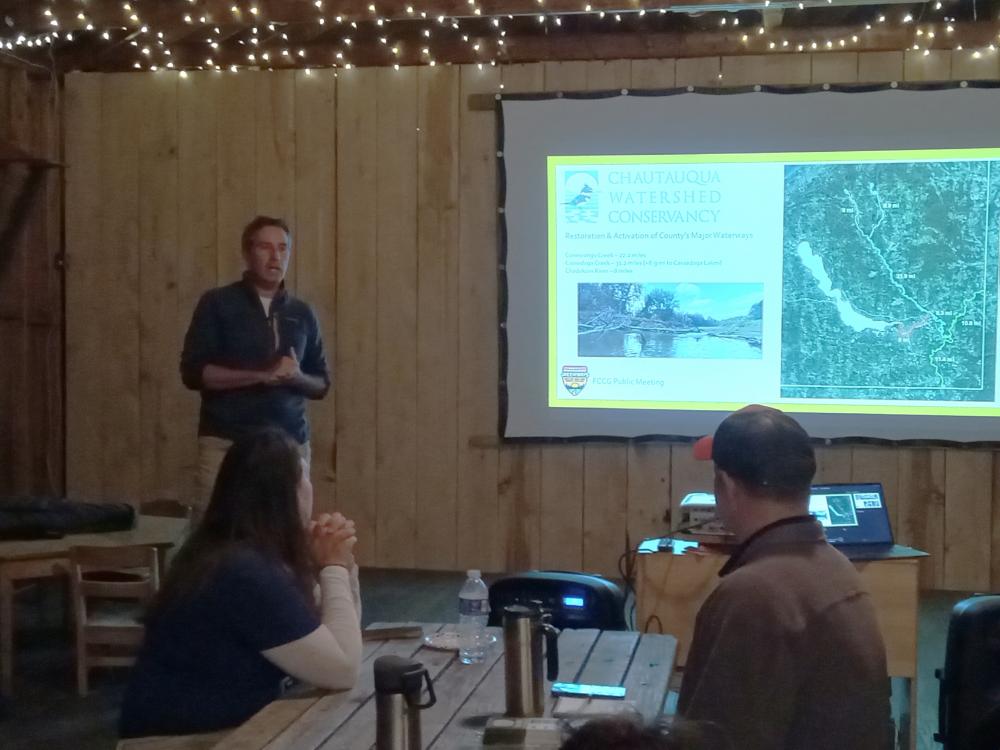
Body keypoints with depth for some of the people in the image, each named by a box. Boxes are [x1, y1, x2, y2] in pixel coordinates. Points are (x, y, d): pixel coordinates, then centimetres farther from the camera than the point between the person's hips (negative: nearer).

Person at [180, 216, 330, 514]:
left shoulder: (302, 314, 13)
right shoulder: (217, 303, 3)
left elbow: (322, 383, 16)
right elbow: (193, 372, -6)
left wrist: (296, 377, -7)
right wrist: (261, 375, -15)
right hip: (226, 442, -3)